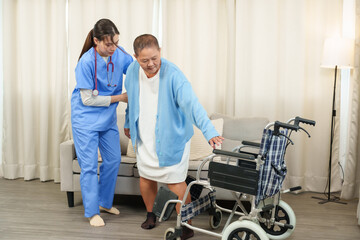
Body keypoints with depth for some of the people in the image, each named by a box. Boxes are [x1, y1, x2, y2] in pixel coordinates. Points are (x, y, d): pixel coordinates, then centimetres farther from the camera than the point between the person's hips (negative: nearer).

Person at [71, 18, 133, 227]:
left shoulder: (120, 55, -7)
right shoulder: (87, 62, -22)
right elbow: (88, 99, -19)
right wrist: (119, 98, -14)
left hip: (108, 118, 6)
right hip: (86, 120, -6)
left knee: (113, 160, 12)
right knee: (89, 166, -1)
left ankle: (105, 202, 31)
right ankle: (92, 211, 11)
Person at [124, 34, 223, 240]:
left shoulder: (173, 75, -25)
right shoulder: (133, 71, -6)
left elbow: (192, 104, -36)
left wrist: (210, 132, -47)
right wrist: (128, 123, 25)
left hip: (171, 137, -5)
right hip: (145, 136, 5)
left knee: (175, 181, -2)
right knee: (146, 176, 16)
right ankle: (150, 214, 40)